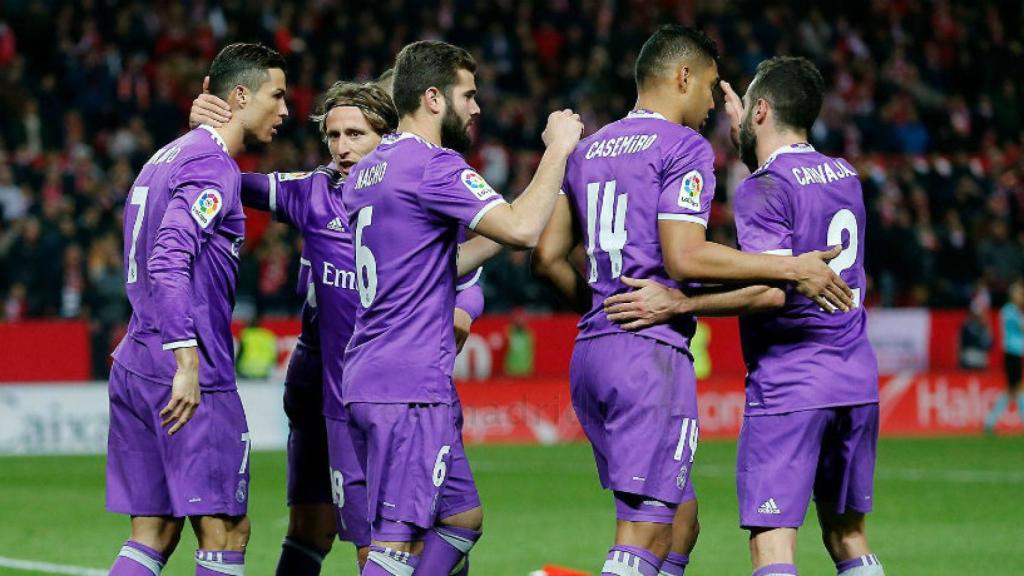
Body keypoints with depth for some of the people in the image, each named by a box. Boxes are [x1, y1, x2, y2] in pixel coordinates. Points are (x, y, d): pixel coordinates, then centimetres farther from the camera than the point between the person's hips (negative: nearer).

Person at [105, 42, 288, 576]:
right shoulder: (213, 167, -11)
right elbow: (169, 260, -23)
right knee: (225, 531, -5)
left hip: (134, 367, 9)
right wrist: (187, 362, -26)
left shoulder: (166, 157, 19)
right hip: (190, 379, -9)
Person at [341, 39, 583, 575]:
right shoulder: (434, 165, -12)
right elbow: (522, 229, -21)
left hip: (368, 380, 10)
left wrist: (494, 241, 21)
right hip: (411, 388, -10)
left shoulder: (366, 171, 18)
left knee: (462, 517, 17)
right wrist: (557, 150, -9)